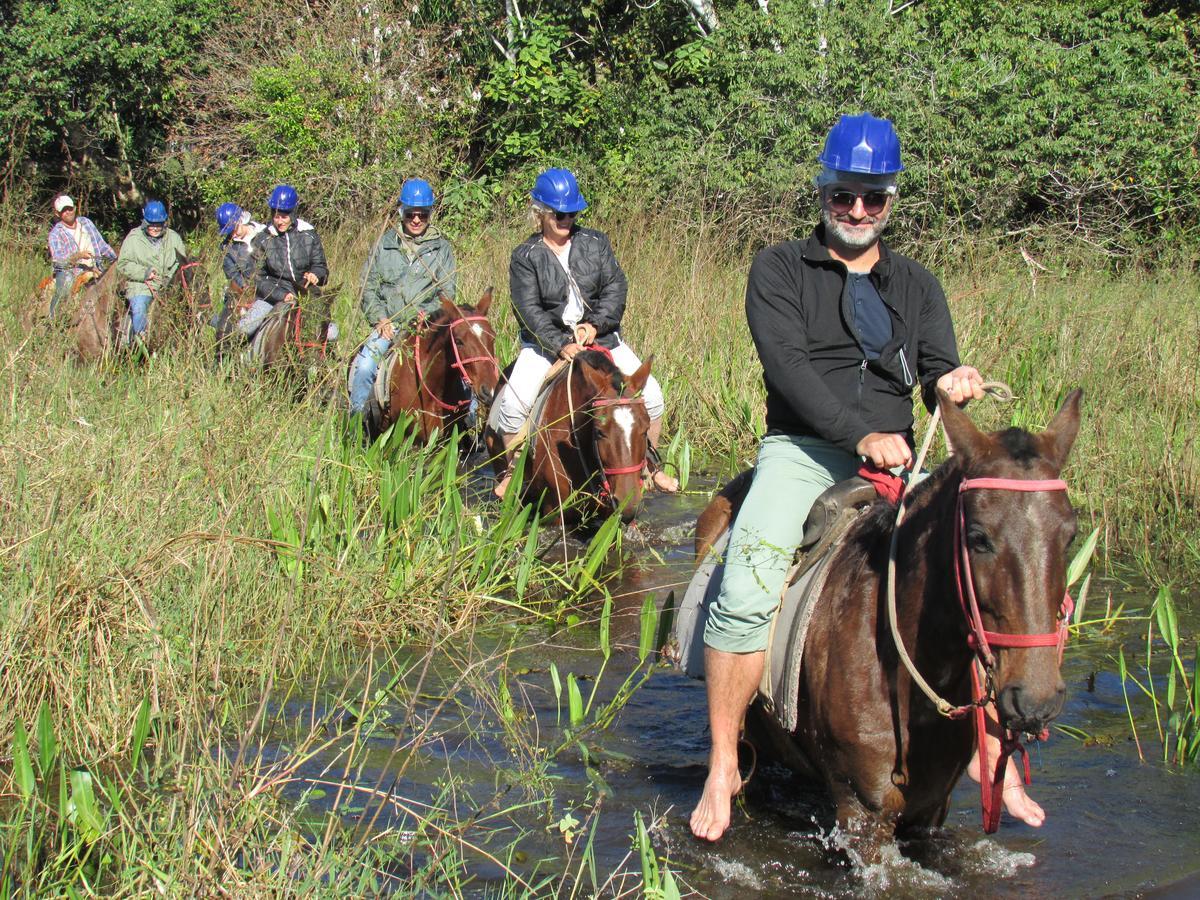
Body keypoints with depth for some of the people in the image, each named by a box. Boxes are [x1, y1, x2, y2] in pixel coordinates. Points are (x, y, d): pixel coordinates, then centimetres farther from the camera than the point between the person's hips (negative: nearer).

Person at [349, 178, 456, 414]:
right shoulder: (384, 244, 10)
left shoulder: (442, 248, 9)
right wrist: (380, 318, -5)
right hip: (388, 325, 1)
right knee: (364, 367, -22)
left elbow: (447, 293, 5)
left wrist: (427, 313, -14)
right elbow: (368, 287, 10)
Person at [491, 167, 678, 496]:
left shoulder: (595, 242, 4)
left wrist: (596, 324, -20)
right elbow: (528, 310, -13)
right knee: (513, 403, -23)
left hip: (601, 336, 2)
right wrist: (560, 344, -26)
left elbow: (615, 288, -3)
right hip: (546, 342, -2)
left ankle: (650, 466, 12)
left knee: (651, 395, -8)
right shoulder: (525, 257, -3)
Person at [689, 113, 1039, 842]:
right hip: (802, 450, -4)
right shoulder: (780, 270, 5)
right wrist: (861, 435, -22)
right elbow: (787, 364, -9)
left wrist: (954, 385, -19)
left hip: (896, 458, 4)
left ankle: (987, 753, 1)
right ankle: (723, 769, -14)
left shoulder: (917, 286, 17)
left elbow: (940, 375, 8)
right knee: (746, 591, -27)